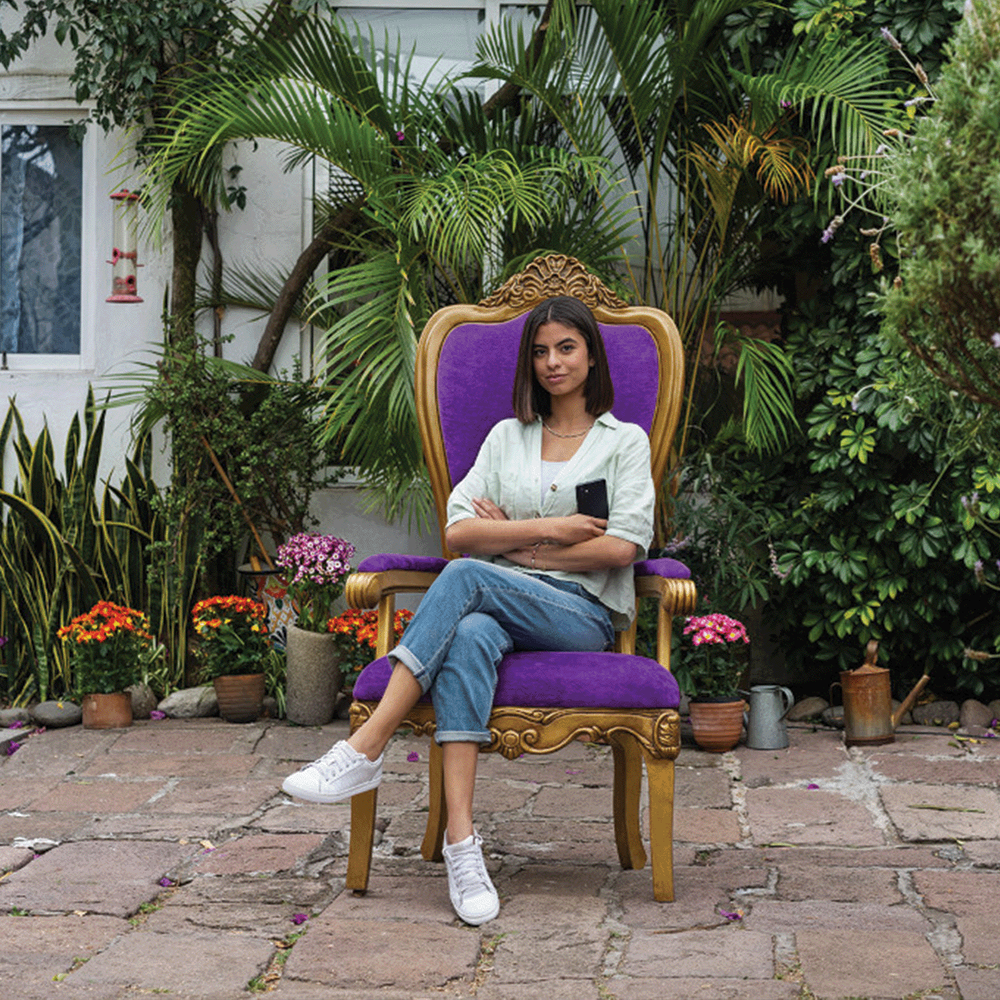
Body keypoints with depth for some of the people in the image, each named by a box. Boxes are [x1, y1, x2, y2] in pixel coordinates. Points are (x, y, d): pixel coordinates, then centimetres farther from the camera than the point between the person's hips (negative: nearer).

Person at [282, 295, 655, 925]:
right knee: (470, 637, -37)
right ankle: (461, 840, -47)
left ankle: (365, 750, -39)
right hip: (503, 610, 3)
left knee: (468, 576, -33)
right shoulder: (507, 437, 23)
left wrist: (517, 542, -1)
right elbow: (459, 530, 8)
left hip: (585, 614, -2)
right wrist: (549, 529, -4)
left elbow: (622, 546, -2)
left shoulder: (625, 441, 14)